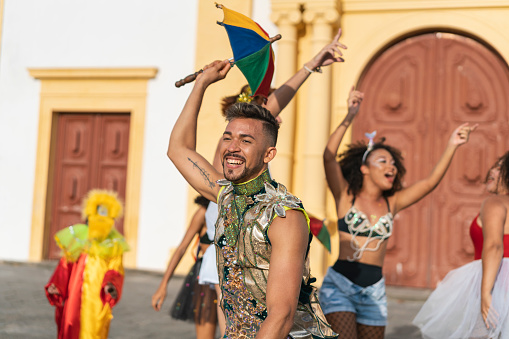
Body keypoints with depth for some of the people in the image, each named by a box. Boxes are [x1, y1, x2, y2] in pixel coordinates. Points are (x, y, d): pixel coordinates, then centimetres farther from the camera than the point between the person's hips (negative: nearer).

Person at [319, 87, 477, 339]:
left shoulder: (392, 203, 7)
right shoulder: (346, 195, -3)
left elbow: (430, 182, 0)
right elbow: (329, 157, -18)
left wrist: (451, 146, -12)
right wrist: (349, 117, -29)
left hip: (374, 290, 5)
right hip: (340, 284, -5)